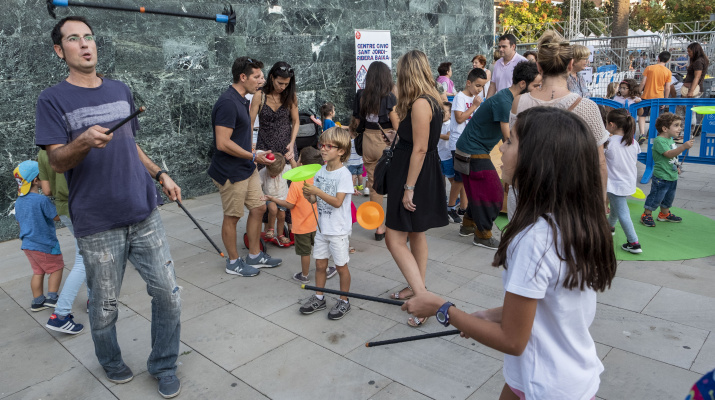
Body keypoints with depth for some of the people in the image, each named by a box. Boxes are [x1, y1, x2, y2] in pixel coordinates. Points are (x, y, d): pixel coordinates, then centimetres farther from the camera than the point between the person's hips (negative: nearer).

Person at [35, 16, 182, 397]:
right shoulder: (53, 100, -2)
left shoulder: (120, 90, 13)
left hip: (145, 215, 4)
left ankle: (164, 365, 25)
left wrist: (160, 174, 13)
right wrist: (84, 141, -29)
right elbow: (56, 161, -10)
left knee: (168, 293, 4)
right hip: (97, 226, -4)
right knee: (104, 306, 9)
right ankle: (111, 362, 38)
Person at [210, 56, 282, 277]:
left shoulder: (241, 100, 10)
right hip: (231, 173, -10)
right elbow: (222, 143, -27)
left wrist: (252, 154, 18)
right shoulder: (228, 103, -22)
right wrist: (254, 156, -20)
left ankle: (255, 256, 29)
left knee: (258, 208, 15)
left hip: (247, 168, 10)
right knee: (232, 217, 5)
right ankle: (233, 262, 22)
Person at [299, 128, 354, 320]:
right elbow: (314, 200, 7)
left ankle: (344, 301, 22)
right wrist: (308, 194, -14)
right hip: (322, 227, 6)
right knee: (320, 263, 14)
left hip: (339, 230, -6)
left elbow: (337, 202, -22)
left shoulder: (344, 174, -15)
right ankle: (319, 298, 30)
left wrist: (317, 191, -29)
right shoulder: (321, 171, 5)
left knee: (341, 266, 7)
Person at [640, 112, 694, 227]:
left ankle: (664, 214, 35)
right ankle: (646, 215, 9)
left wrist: (676, 166, 22)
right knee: (656, 196, -3)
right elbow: (669, 154, -31)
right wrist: (683, 146, -39)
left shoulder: (671, 139, 12)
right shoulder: (659, 140, -19)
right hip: (661, 177, -9)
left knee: (669, 197, 20)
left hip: (672, 176, 9)